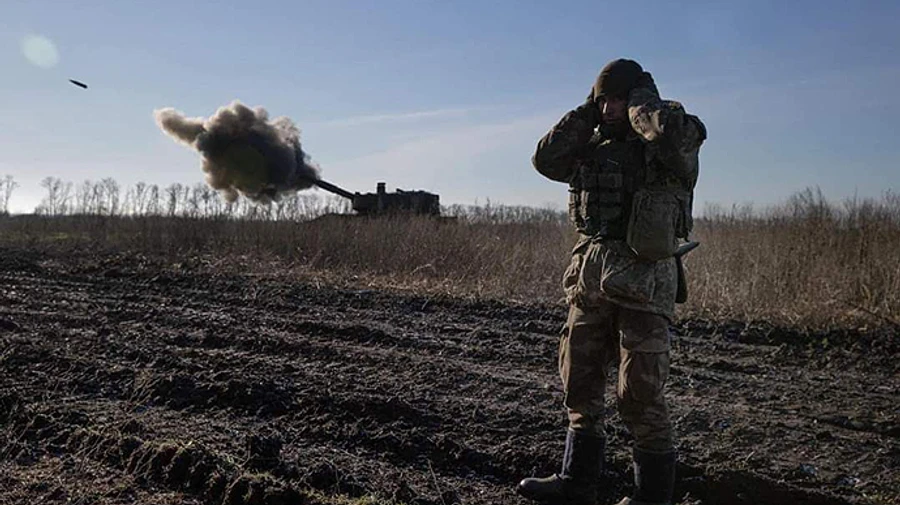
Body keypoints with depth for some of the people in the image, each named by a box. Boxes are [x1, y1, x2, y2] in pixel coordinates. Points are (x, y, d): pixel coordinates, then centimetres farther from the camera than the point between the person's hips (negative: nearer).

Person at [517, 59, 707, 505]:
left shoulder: (679, 135, -3)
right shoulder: (596, 143, 14)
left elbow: (668, 133, -26)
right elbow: (546, 160, 7)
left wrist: (642, 98, -7)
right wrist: (587, 112, 6)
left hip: (643, 281, -6)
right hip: (589, 276, 7)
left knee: (639, 393, 0)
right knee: (579, 383, 12)